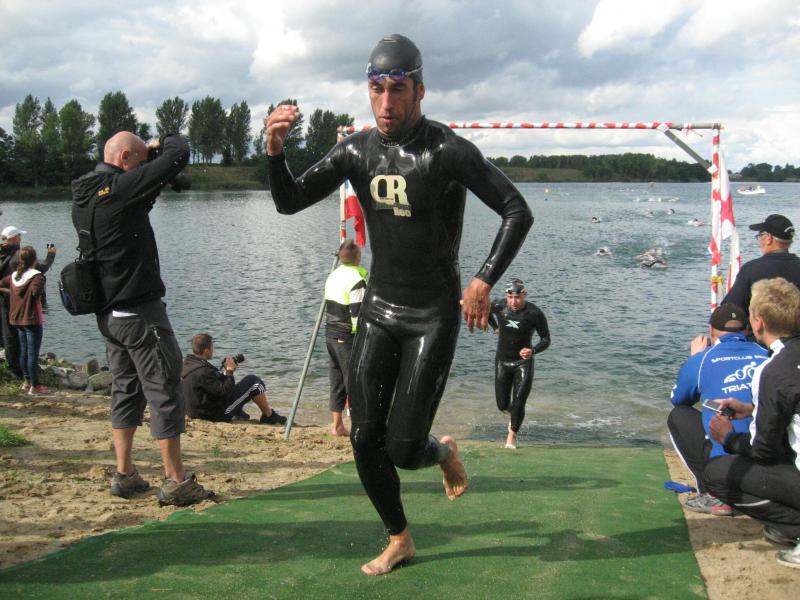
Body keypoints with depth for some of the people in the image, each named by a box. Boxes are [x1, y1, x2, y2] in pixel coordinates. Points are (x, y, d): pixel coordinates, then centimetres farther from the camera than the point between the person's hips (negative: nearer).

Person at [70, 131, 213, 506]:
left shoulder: (83, 196, 10)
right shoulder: (119, 187, -16)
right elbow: (178, 155, -17)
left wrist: (155, 191, 12)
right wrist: (164, 143, 4)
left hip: (108, 311, 9)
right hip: (139, 309, -9)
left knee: (126, 388, 16)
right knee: (164, 390, -4)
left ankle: (124, 475, 19)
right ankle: (175, 482, -1)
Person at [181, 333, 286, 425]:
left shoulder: (187, 364, 1)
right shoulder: (203, 372, -30)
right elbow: (225, 392, -26)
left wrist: (225, 370, 4)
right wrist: (230, 370, -15)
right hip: (219, 414, -10)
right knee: (254, 382, -4)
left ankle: (239, 412, 25)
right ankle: (269, 416, 14)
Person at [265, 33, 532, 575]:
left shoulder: (449, 152, -15)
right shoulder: (358, 150, 1)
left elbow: (518, 212, -12)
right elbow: (290, 203, 3)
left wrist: (484, 280, -21)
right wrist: (276, 150, -16)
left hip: (434, 316, -5)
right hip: (379, 310, 5)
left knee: (402, 448, -9)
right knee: (365, 439, 3)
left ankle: (444, 452, 29)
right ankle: (400, 539, 25)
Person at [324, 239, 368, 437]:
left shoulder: (333, 275, 11)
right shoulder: (358, 277, -16)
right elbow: (358, 313, -20)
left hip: (330, 334, 8)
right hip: (349, 337, -8)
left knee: (337, 382, 14)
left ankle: (337, 426, 20)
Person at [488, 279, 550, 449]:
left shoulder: (535, 313, -19)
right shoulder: (499, 306, -12)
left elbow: (546, 340, -14)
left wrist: (533, 350, -32)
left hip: (523, 362, -2)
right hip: (502, 361, 3)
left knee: (518, 404, -7)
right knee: (502, 405, 8)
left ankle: (512, 435, 16)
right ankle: (513, 414, 44)